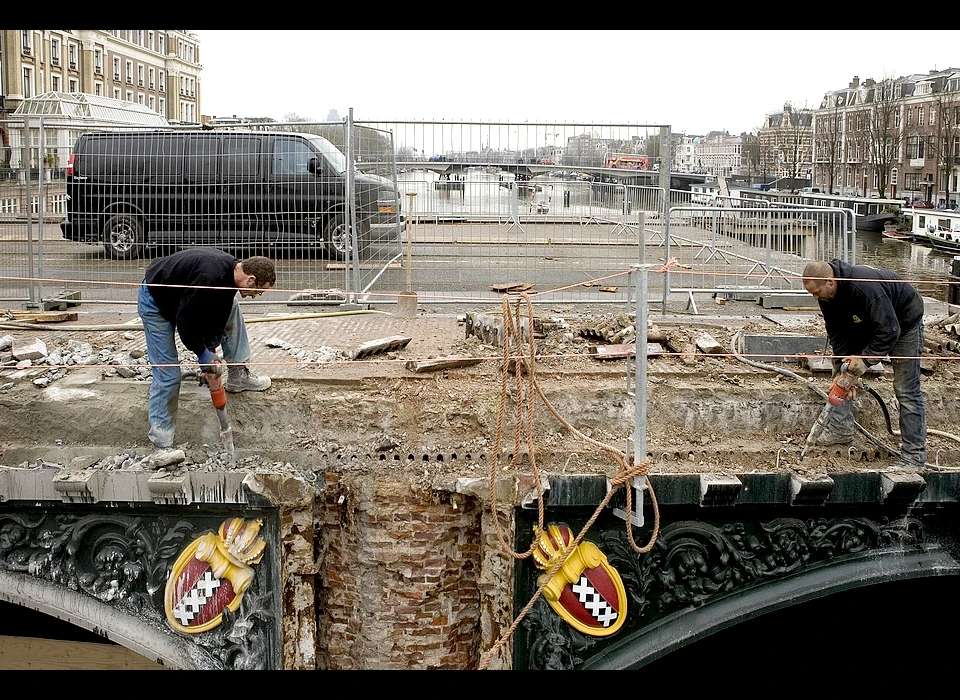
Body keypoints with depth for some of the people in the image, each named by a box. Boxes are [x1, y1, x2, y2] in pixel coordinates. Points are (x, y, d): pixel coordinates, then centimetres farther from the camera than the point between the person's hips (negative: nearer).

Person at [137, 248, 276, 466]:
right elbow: (185, 318, -30)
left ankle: (238, 376, 17)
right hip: (155, 303, -9)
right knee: (167, 374, -11)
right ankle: (161, 448, -7)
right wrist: (203, 354, -20)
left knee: (230, 309, 10)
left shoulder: (230, 273, -7)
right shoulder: (210, 276, -36)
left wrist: (211, 352, -6)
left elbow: (218, 317, 1)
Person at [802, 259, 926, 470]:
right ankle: (840, 429, 9)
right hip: (868, 323, 8)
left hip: (903, 322, -8)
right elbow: (836, 333, -9)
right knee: (841, 366, 2)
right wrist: (844, 366, -18)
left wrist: (866, 359, -35)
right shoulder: (826, 294, -15)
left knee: (906, 390, -11)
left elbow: (889, 330, -36)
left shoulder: (865, 286, -40)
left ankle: (913, 456, -9)